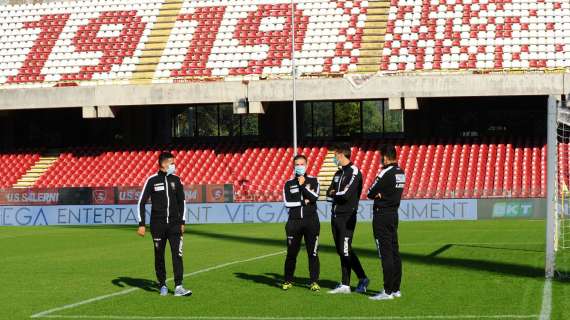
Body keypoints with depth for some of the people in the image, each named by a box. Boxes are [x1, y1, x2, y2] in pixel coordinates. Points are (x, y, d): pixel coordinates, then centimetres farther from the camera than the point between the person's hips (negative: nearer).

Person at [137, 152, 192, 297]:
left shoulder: (176, 180, 7)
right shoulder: (152, 180, -3)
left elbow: (181, 201, 17)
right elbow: (141, 202, -1)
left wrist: (182, 221, 13)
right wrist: (141, 224, -7)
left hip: (174, 224, 2)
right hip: (158, 225, -2)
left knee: (177, 254, -9)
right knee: (159, 256, 6)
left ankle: (178, 287, -11)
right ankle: (162, 285, 19)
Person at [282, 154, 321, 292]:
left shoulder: (313, 181, 7)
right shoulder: (289, 183, 9)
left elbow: (314, 197, -10)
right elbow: (287, 202, -3)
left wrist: (303, 185, -12)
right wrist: (304, 202, -5)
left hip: (311, 220, -1)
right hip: (294, 221, 1)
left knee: (313, 253, -1)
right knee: (291, 253, 3)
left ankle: (314, 282, 5)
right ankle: (288, 281, 14)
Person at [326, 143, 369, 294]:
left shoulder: (354, 172, -10)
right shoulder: (339, 173, 18)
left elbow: (346, 195, -20)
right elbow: (329, 195, 16)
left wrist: (334, 193, -2)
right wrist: (335, 194, -6)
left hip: (347, 216, -9)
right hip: (336, 215, 9)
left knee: (345, 250, -8)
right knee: (341, 250, 9)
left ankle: (345, 284, -2)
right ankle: (362, 278, 14)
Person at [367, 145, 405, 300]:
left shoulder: (386, 173, -16)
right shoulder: (401, 173, 9)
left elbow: (370, 193, -12)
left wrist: (376, 194, 6)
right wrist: (380, 193, -5)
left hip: (382, 215, -9)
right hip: (394, 213, 9)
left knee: (386, 253, -7)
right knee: (394, 251, 12)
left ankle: (388, 291, -6)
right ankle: (396, 289, 18)